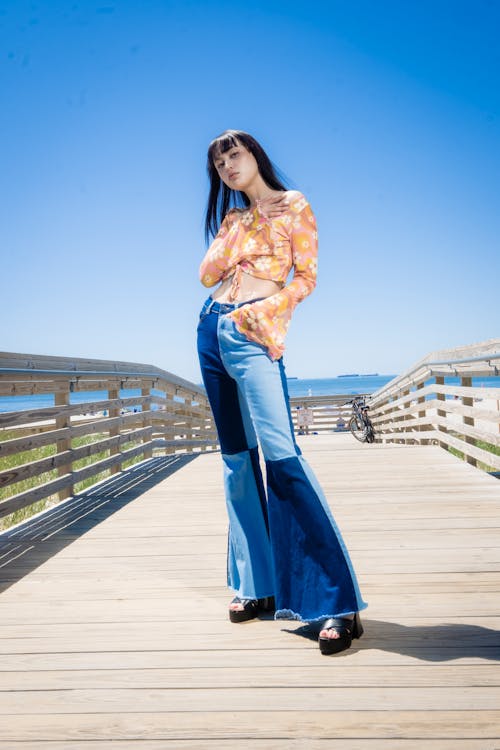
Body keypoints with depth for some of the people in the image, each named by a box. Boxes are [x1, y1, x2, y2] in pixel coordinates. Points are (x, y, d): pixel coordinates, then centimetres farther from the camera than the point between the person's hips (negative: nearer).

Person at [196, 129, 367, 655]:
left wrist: (262, 310, -13)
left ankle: (337, 602, -19)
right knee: (236, 456, 5)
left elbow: (307, 278, -1)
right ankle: (256, 584, 13)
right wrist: (238, 233, -1)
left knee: (279, 452, -21)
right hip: (212, 329, 7)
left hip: (254, 333, -7)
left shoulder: (293, 206, 5)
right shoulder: (232, 217, 21)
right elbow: (208, 275, 12)